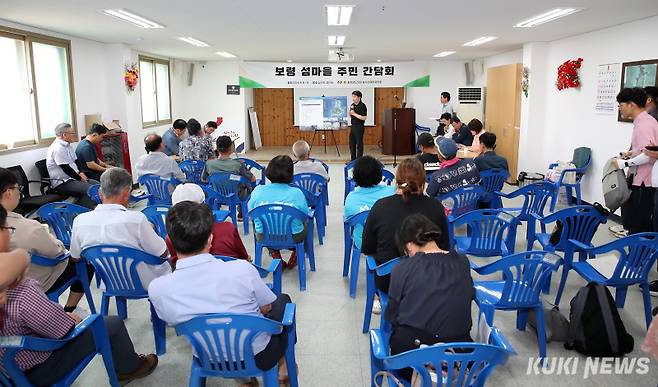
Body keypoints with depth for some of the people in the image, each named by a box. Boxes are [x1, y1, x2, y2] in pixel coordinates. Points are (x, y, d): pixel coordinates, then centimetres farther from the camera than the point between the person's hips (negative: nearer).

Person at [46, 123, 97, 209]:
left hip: (71, 178, 11)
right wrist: (80, 178, -10)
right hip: (61, 183, -11)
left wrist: (80, 173, 3)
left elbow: (74, 162, 21)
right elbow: (66, 169, -21)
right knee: (90, 189, -26)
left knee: (97, 184, 2)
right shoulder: (58, 148, -18)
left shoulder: (67, 145, 13)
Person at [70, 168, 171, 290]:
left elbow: (75, 257, 3)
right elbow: (163, 254, -17)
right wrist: (149, 230, 1)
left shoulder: (79, 221, -14)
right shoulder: (136, 219, -29)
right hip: (146, 284, -5)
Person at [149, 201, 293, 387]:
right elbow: (266, 309, -11)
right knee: (283, 300, 25)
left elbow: (172, 321, -1)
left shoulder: (156, 289, -22)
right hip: (259, 357, -3)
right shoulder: (242, 269, -30)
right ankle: (283, 365, 38)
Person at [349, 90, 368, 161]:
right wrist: (350, 113, -3)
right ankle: (353, 160, 21)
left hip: (359, 127, -8)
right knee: (352, 144, 11)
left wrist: (354, 114, -17)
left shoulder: (362, 106, -12)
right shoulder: (352, 105, 11)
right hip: (353, 126, 8)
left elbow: (363, 117, -21)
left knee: (359, 144, -2)